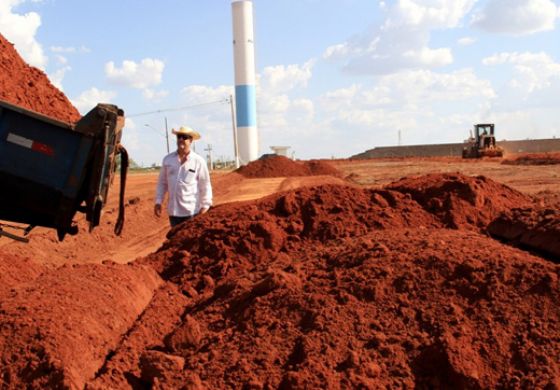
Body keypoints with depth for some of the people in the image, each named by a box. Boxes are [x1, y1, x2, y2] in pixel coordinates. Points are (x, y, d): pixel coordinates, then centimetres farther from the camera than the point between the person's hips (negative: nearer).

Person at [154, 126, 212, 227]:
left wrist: (205, 206, -6)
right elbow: (162, 182, 12)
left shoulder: (198, 161, -6)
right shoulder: (168, 159, 5)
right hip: (173, 210, 4)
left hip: (192, 211, -4)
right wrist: (158, 202, 6)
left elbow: (205, 185, -3)